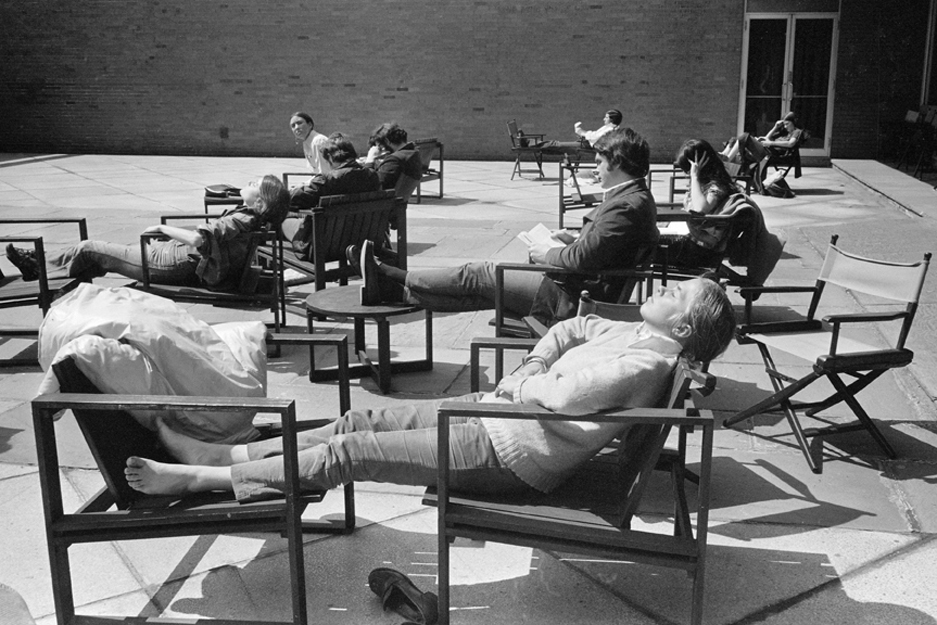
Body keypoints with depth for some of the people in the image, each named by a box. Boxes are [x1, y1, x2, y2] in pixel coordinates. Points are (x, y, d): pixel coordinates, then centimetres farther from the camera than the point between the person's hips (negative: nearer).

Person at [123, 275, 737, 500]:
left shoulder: (643, 362, -18)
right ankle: (222, 453, 13)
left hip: (507, 454, -9)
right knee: (364, 420, 6)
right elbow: (571, 329, 22)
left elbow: (558, 395, -23)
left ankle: (201, 479, 0)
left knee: (352, 453, -10)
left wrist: (524, 383, -2)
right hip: (496, 412, 9)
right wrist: (530, 369, 7)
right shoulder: (639, 333, 11)